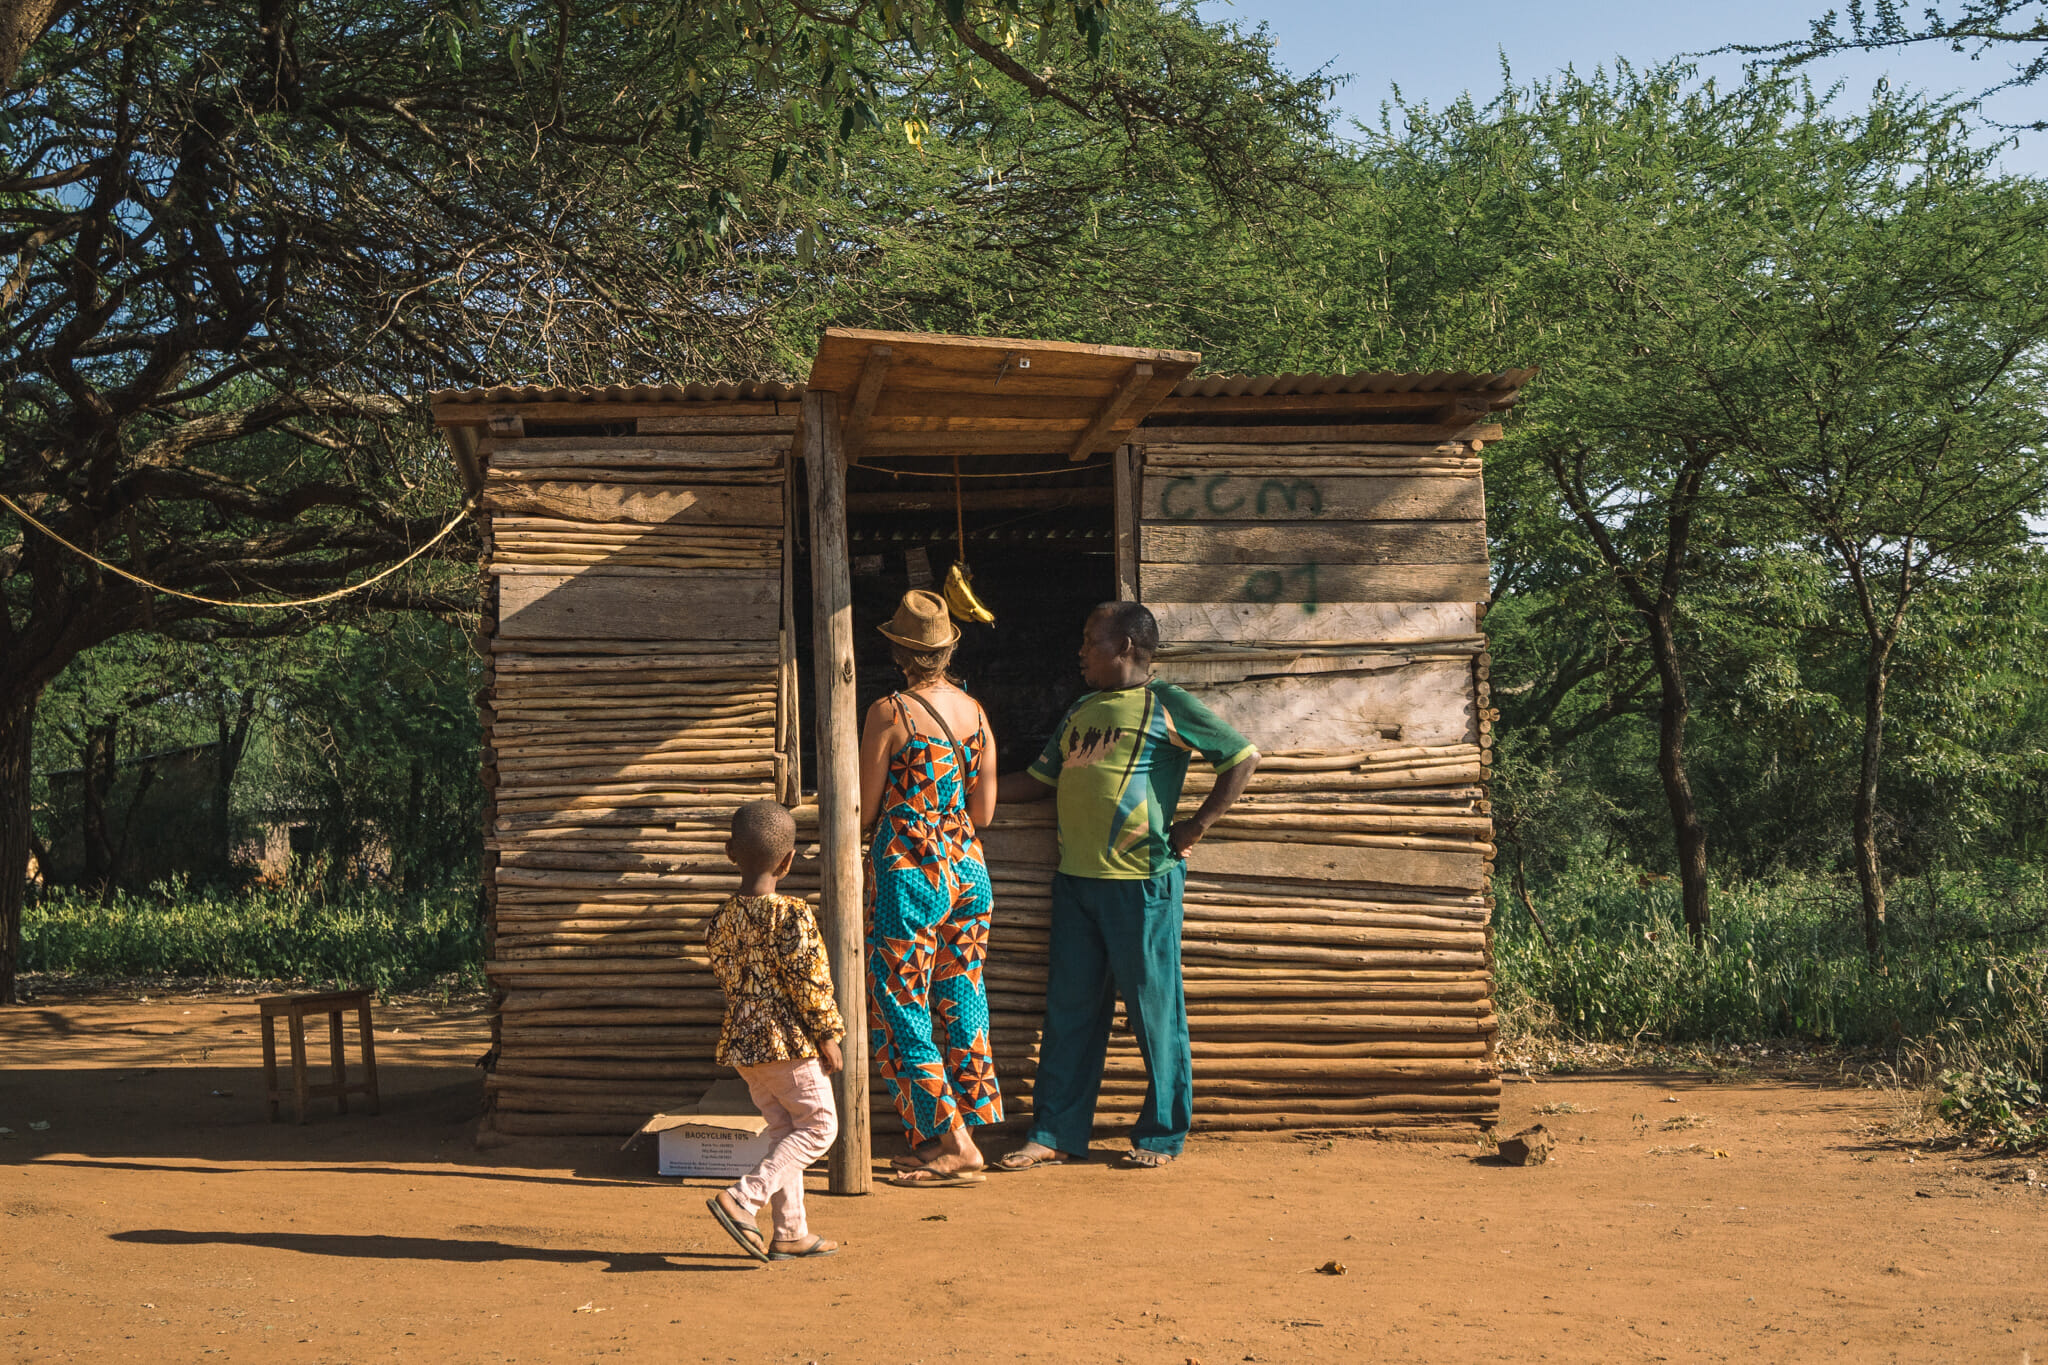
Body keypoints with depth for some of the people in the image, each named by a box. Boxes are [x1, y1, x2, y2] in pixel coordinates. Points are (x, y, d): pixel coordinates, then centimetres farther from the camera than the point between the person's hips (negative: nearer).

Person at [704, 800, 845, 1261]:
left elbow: (728, 982, 12)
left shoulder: (721, 920, 4)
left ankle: (791, 1233, 17)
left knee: (784, 1129, 16)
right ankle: (743, 1198, -9)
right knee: (819, 1125, 4)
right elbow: (807, 981, -16)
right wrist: (827, 1036, -7)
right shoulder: (791, 915, -16)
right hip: (789, 1040, -7)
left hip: (742, 1041, 7)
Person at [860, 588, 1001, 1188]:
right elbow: (983, 811, 7)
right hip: (968, 870, 6)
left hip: (908, 871, -6)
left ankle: (951, 1143, 2)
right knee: (961, 1007, 13)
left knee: (899, 1012, 3)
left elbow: (864, 812, -8)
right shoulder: (975, 711, 4)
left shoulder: (889, 713, -12)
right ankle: (971, 1130, 18)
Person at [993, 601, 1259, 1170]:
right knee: (1069, 1010, 8)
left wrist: (1196, 827, -8)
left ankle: (1161, 1135, 12)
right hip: (1075, 880, 6)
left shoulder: (1167, 705, -2)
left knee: (1155, 1011, 1)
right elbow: (1040, 780, 24)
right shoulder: (1080, 713, 18)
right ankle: (1054, 1134, 14)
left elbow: (1244, 756, -4)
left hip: (1142, 881, -6)